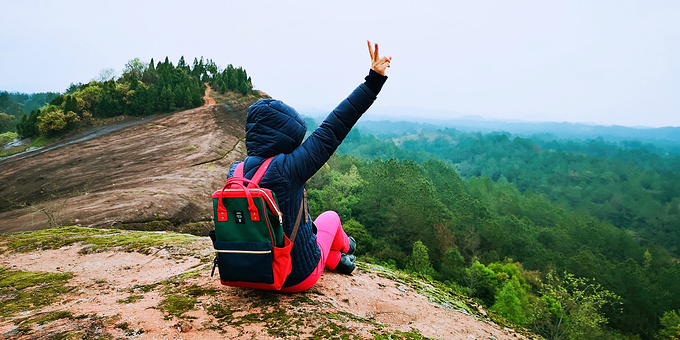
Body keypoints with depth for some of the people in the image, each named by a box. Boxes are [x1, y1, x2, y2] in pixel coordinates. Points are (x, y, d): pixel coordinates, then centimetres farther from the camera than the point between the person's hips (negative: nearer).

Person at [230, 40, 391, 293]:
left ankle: (336, 260, 51)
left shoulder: (235, 171, -10)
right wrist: (374, 79, -17)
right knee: (330, 216, 24)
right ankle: (343, 246, 56)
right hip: (298, 278, -4)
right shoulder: (286, 169, -30)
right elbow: (332, 129, -25)